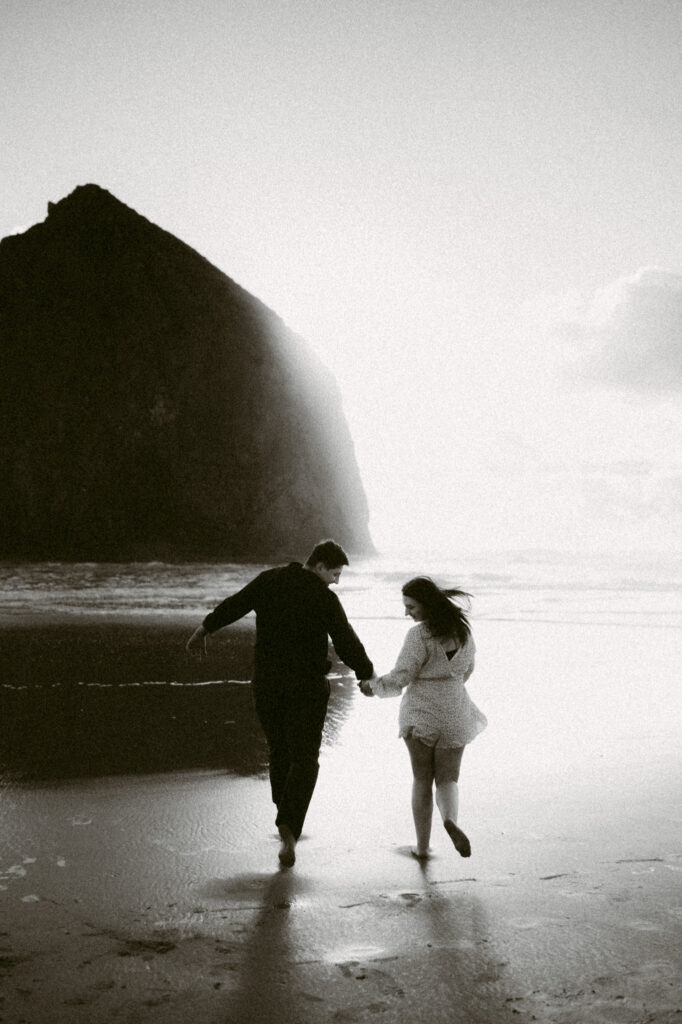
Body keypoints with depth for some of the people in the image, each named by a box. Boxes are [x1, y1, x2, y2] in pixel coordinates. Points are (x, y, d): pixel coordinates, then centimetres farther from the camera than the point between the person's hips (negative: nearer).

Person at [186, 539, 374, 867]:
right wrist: (367, 675, 6)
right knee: (304, 758, 2)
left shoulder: (269, 580, 1)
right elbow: (347, 643, -10)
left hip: (266, 682, 4)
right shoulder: (324, 598, -11)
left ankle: (288, 823, 26)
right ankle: (288, 825, -15)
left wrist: (205, 628, 23)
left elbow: (234, 604, 8)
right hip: (307, 686, -4)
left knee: (279, 752, 19)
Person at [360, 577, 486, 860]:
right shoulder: (462, 629, 2)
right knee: (447, 781, 11)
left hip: (419, 714, -4)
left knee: (422, 780, 13)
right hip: (454, 715, 4)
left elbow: (398, 679, -17)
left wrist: (373, 685, 2)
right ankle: (450, 821, -19)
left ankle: (422, 846, 16)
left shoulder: (419, 636, -18)